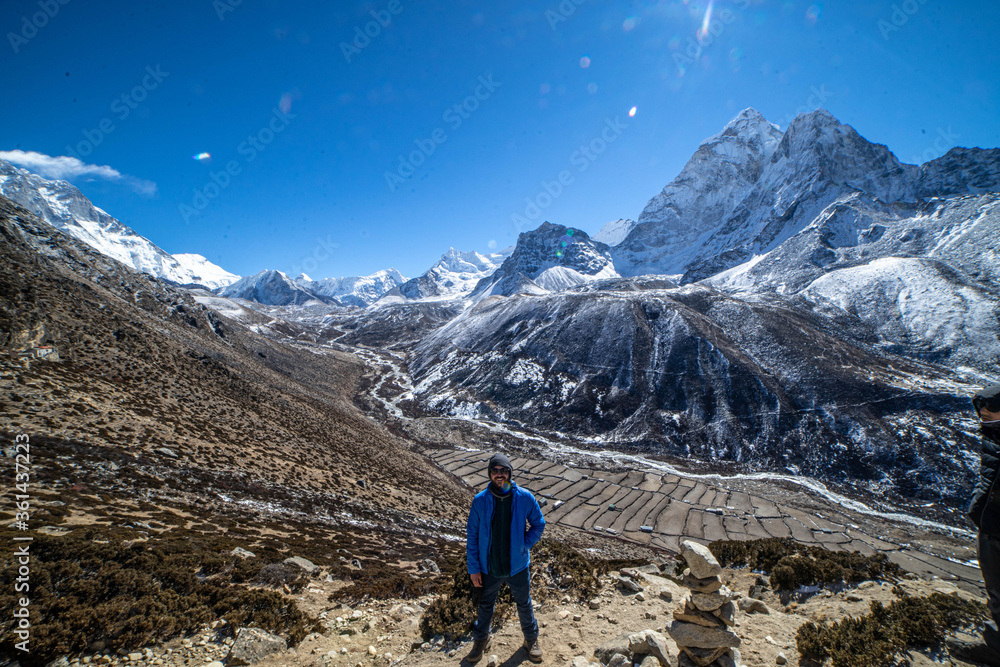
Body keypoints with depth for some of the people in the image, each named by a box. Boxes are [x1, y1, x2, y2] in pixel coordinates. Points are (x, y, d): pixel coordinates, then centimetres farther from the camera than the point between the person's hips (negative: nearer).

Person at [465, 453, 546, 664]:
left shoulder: (525, 498, -16)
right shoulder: (480, 500, -16)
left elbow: (538, 524, -1)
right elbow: (472, 535, -7)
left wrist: (524, 545, -12)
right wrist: (473, 568, -7)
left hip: (518, 567, 0)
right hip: (489, 568, 0)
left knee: (524, 605, 22)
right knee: (485, 606, 21)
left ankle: (531, 639, 47)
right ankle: (480, 640, 47)